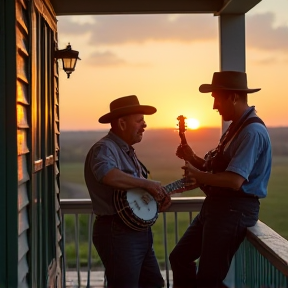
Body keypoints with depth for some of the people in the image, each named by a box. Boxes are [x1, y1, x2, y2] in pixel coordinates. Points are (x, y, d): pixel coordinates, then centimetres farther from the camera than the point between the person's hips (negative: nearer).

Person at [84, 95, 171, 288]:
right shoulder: (105, 148, -15)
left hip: (140, 231, 10)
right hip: (117, 233, -10)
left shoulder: (127, 151, 17)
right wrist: (146, 184, -30)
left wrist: (159, 194, 2)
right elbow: (107, 174, -38)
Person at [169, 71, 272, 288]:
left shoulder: (252, 131, -20)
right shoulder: (237, 127, 14)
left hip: (235, 209, -11)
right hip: (217, 204, 11)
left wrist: (196, 174, -14)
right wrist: (194, 159, 1)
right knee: (179, 257, 17)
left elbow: (234, 180, -28)